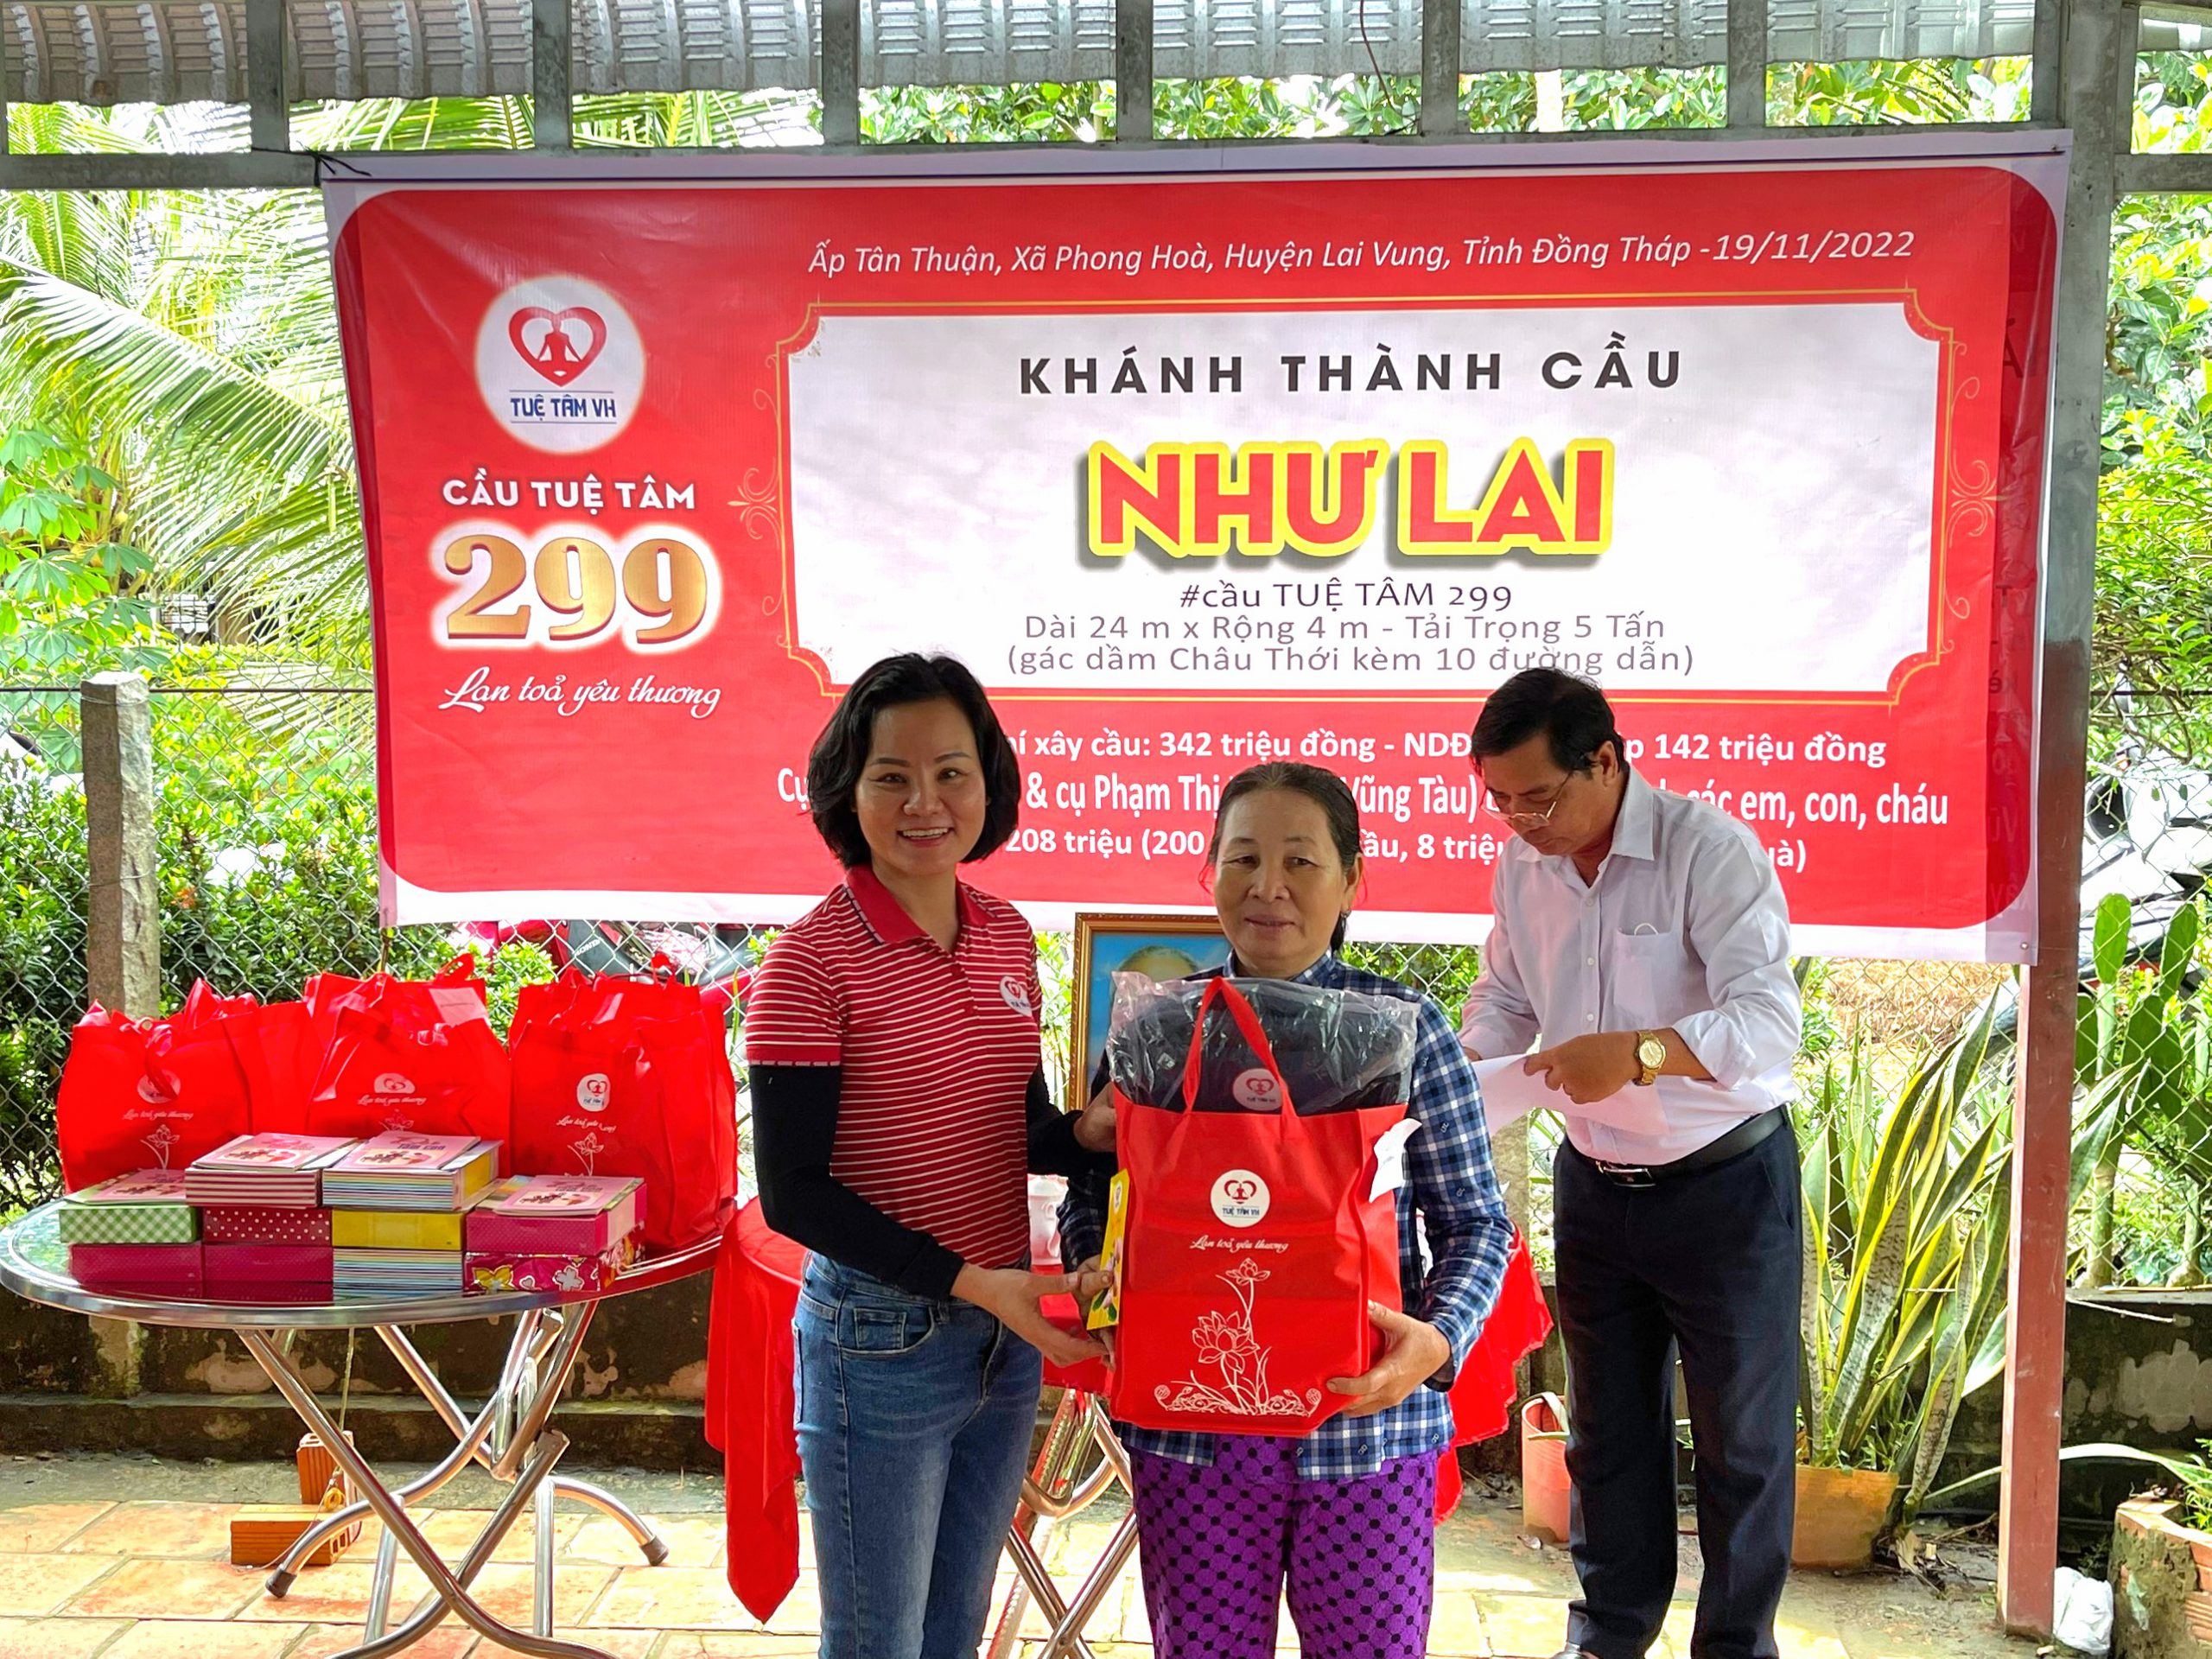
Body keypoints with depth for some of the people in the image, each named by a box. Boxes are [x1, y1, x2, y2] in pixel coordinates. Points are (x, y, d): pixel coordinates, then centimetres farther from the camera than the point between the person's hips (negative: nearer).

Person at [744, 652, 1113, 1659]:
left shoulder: (1008, 937, 3)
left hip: (1005, 1337, 6)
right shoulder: (813, 957, -16)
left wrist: (1090, 1133, -8)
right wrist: (968, 1282, -21)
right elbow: (793, 1193, -16)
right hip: (881, 1340, -6)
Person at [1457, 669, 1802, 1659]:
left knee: (1742, 1433, 9)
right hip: (1594, 1182, 6)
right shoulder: (1522, 865, -2)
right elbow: (1504, 998, 13)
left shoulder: (1710, 850, -21)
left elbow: (1770, 1021, -29)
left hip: (1725, 1180, -5)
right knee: (1606, 1424, 18)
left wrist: (1640, 1052, -43)